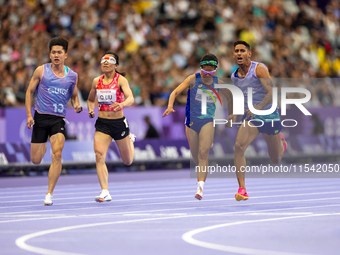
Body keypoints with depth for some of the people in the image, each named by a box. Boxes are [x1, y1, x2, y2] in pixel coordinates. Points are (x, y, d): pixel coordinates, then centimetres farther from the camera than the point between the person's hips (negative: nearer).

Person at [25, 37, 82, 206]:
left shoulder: (72, 76, 6)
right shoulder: (41, 71, 0)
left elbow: (74, 96, 20)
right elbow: (29, 92, 6)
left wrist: (76, 105, -4)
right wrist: (29, 115, -3)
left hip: (58, 119, 0)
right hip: (40, 117, 0)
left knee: (57, 154, -21)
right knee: (36, 160, 3)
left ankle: (49, 194, -15)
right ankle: (43, 146, 44)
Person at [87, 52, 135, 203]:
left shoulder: (121, 80, -11)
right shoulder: (96, 81, 2)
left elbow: (131, 98, -26)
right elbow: (90, 99, 19)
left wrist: (122, 104, -48)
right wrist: (90, 110, -2)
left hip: (119, 122, -2)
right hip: (102, 123, 2)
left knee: (128, 161, 14)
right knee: (99, 155, -21)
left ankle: (130, 139, 48)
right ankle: (105, 192, -19)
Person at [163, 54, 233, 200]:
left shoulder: (218, 84, 2)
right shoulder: (193, 79, -5)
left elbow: (230, 98, 21)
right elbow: (176, 92, -13)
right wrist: (170, 106, -31)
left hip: (208, 121, -1)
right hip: (192, 122, 1)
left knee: (203, 153, -20)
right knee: (196, 158, 10)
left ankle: (200, 187, -27)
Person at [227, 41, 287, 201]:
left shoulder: (259, 69, -14)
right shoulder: (234, 77, 5)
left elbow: (272, 93, -22)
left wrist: (258, 108, -36)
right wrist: (235, 114, 8)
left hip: (269, 116, -3)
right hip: (250, 118, 3)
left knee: (276, 160, 13)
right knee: (239, 147, -26)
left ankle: (280, 141, 51)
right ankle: (242, 189, -26)